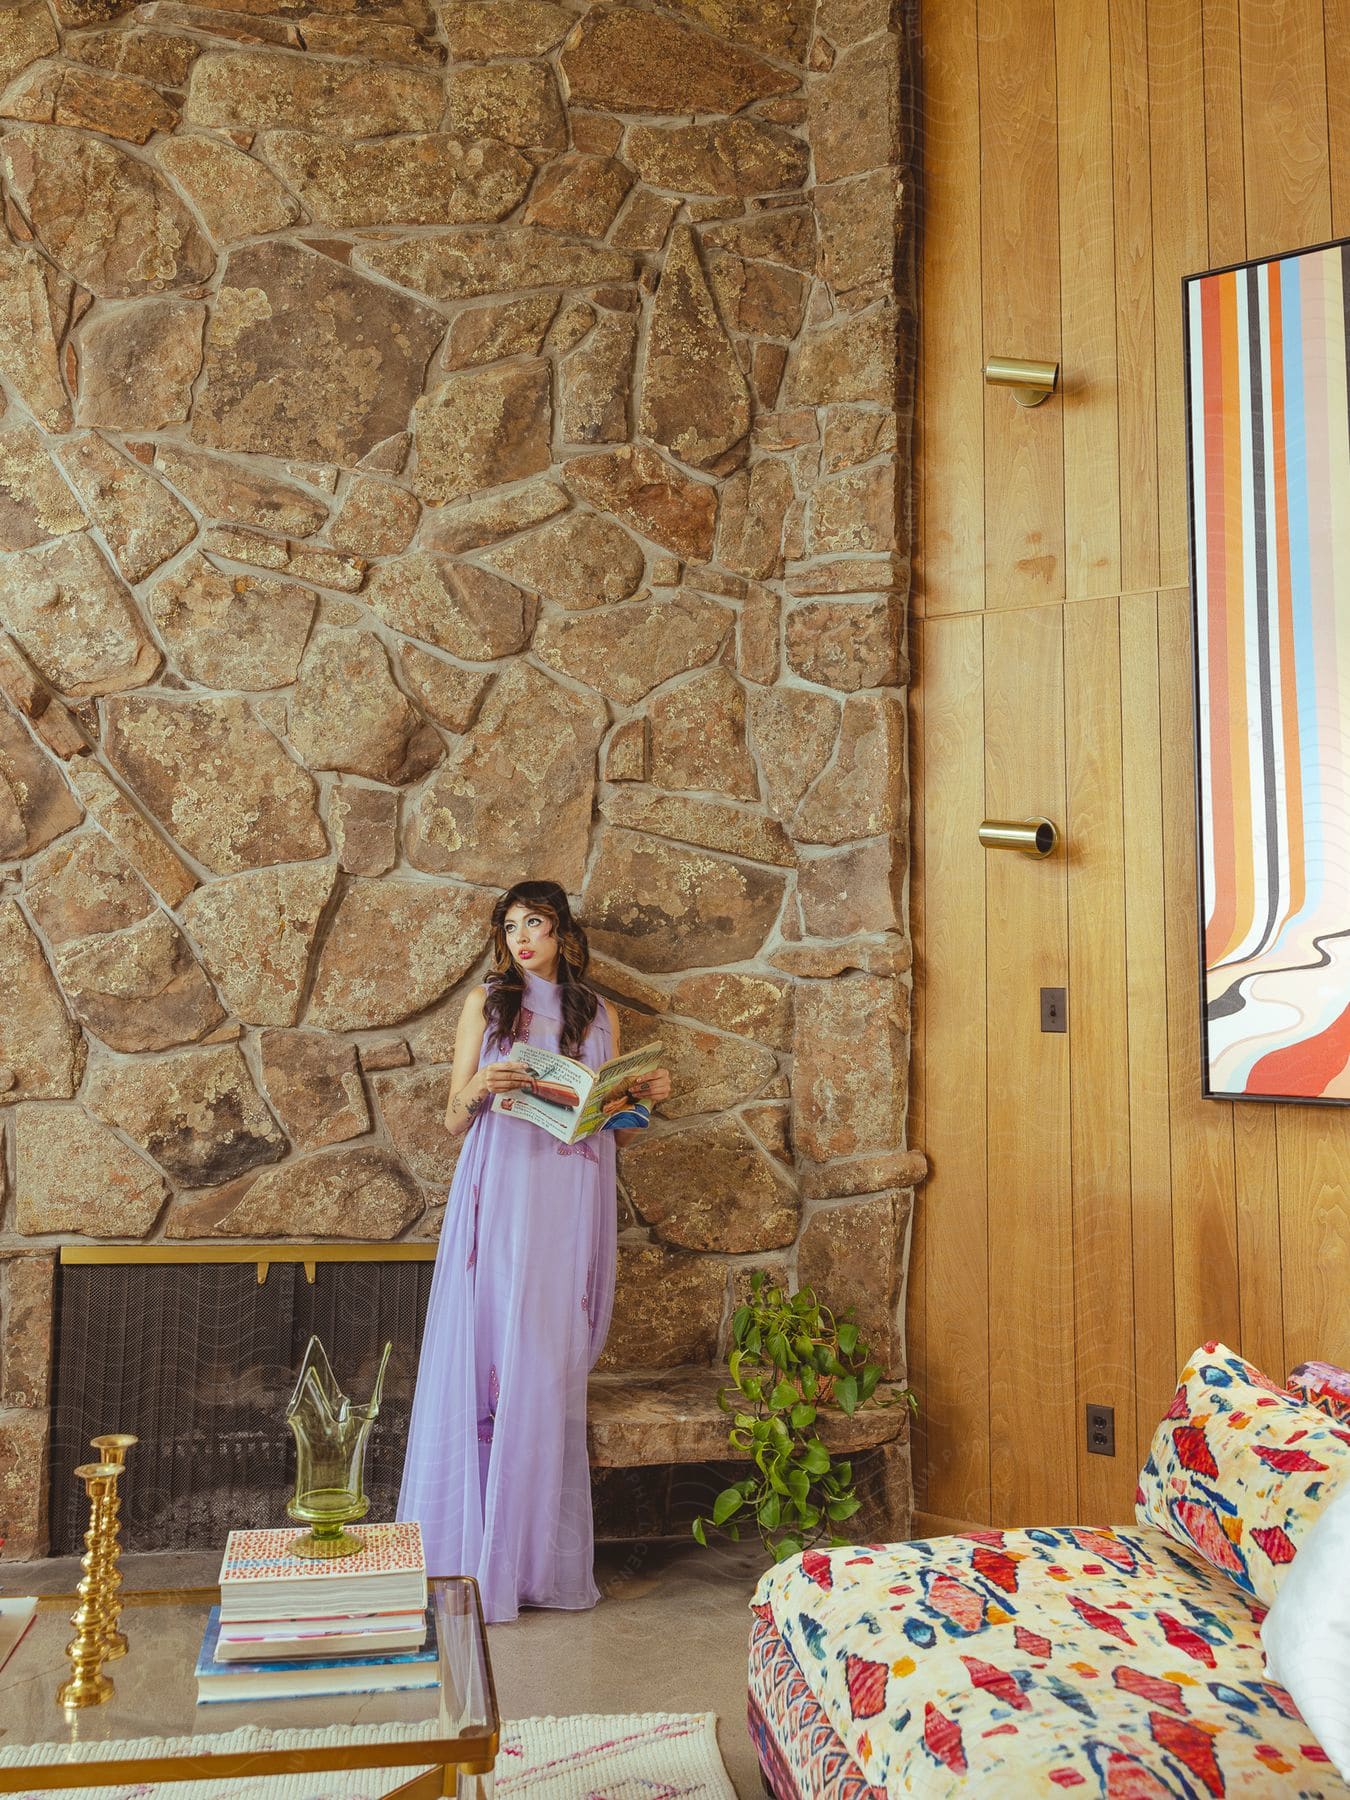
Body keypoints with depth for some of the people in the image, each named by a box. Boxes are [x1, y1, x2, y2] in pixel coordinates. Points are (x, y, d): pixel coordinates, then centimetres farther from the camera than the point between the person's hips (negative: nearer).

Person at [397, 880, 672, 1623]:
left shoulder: (599, 1017, 13)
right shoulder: (486, 1003, 7)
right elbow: (453, 1121, 4)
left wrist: (642, 1099, -2)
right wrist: (480, 1087, -16)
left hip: (570, 1210, 2)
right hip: (500, 1202, -1)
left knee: (551, 1373, 2)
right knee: (485, 1362, -5)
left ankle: (541, 1557, 13)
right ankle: (473, 1555, 6)